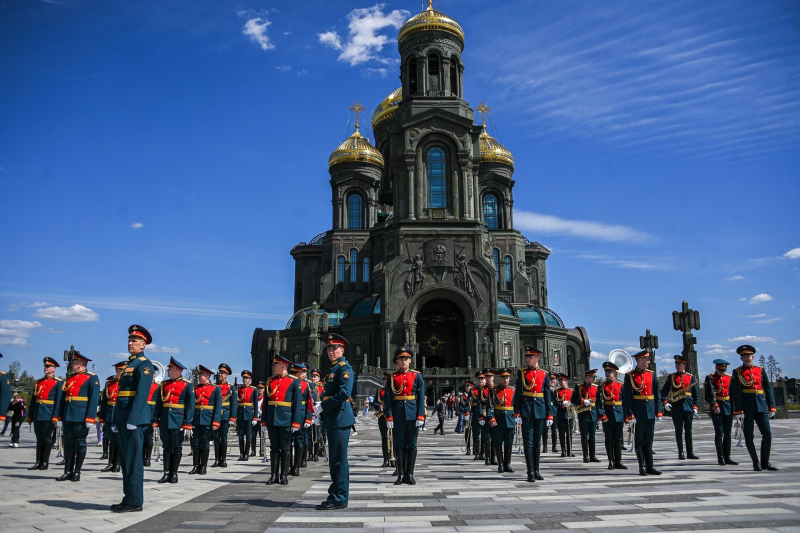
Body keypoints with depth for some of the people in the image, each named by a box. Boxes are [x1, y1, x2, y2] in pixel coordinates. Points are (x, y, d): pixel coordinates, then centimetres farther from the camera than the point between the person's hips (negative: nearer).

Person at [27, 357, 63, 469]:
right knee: (39, 438, 10)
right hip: (37, 414, 6)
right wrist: (30, 416, 12)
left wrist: (55, 416, -15)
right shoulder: (39, 382, 15)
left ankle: (45, 462, 7)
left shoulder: (58, 383, -3)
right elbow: (33, 400, 16)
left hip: (49, 415, -6)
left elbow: (59, 401, -8)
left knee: (47, 438, 0)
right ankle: (38, 462, 15)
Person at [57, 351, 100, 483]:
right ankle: (68, 471, 14)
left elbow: (94, 399, -11)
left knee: (80, 444, 1)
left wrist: (90, 418, -18)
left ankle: (77, 472, 8)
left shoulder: (92, 378, -4)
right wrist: (61, 417, 14)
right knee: (68, 443, 8)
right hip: (68, 417, 6)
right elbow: (64, 398, 19)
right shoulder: (70, 378, 17)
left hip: (81, 418, -6)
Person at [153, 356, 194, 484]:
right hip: (164, 419, 4)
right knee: (166, 447, 7)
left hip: (178, 420, -4)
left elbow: (190, 405, -5)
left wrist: (187, 422, -12)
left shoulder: (188, 385, -3)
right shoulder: (163, 384, 11)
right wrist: (155, 420, 2)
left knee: (177, 447, 2)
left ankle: (174, 474, 10)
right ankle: (166, 473, 11)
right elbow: (158, 403, 10)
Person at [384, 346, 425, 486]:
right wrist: (389, 417, -8)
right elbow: (388, 398, 0)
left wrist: (420, 416, -8)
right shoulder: (392, 377, 4)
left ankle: (410, 474, 11)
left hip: (412, 414, 0)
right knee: (399, 445, 4)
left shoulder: (417, 376, 4)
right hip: (398, 415, 0)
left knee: (412, 445, 4)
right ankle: (401, 474, 12)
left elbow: (421, 397, 1)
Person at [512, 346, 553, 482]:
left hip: (540, 411, 2)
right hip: (526, 411, -2)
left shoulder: (544, 374, 7)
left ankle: (536, 471, 20)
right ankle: (531, 473, -2)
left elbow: (547, 395, 8)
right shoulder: (521, 372, 2)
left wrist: (549, 415, 4)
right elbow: (517, 394, 0)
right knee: (528, 442, -3)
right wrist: (517, 413, -6)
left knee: (537, 442, 11)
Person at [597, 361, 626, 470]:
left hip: (619, 415, 1)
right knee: (609, 439, 3)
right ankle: (611, 462, 9)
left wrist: (626, 415, 1)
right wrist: (601, 415, -16)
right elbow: (599, 402, -6)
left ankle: (618, 462, 15)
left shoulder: (621, 385, 4)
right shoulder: (602, 386, 1)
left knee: (618, 439, 7)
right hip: (607, 415, -1)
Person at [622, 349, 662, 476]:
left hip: (650, 412, 4)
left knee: (648, 440, 9)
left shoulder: (652, 374, 10)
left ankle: (650, 467, 14)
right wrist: (629, 415, -14)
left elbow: (657, 394, 11)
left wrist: (658, 412, 3)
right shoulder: (630, 376, -4)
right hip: (637, 412, -4)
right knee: (639, 440, 2)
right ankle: (642, 467, 8)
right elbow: (626, 397, -8)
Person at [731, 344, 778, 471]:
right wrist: (738, 410, -13)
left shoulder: (760, 370, 10)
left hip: (760, 407, 3)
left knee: (767, 434, -1)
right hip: (746, 408, -3)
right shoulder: (737, 372, 1)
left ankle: (765, 462, 13)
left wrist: (772, 407, 3)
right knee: (749, 437, 1)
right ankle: (756, 463, 12)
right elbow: (736, 393, -6)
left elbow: (768, 389, 10)